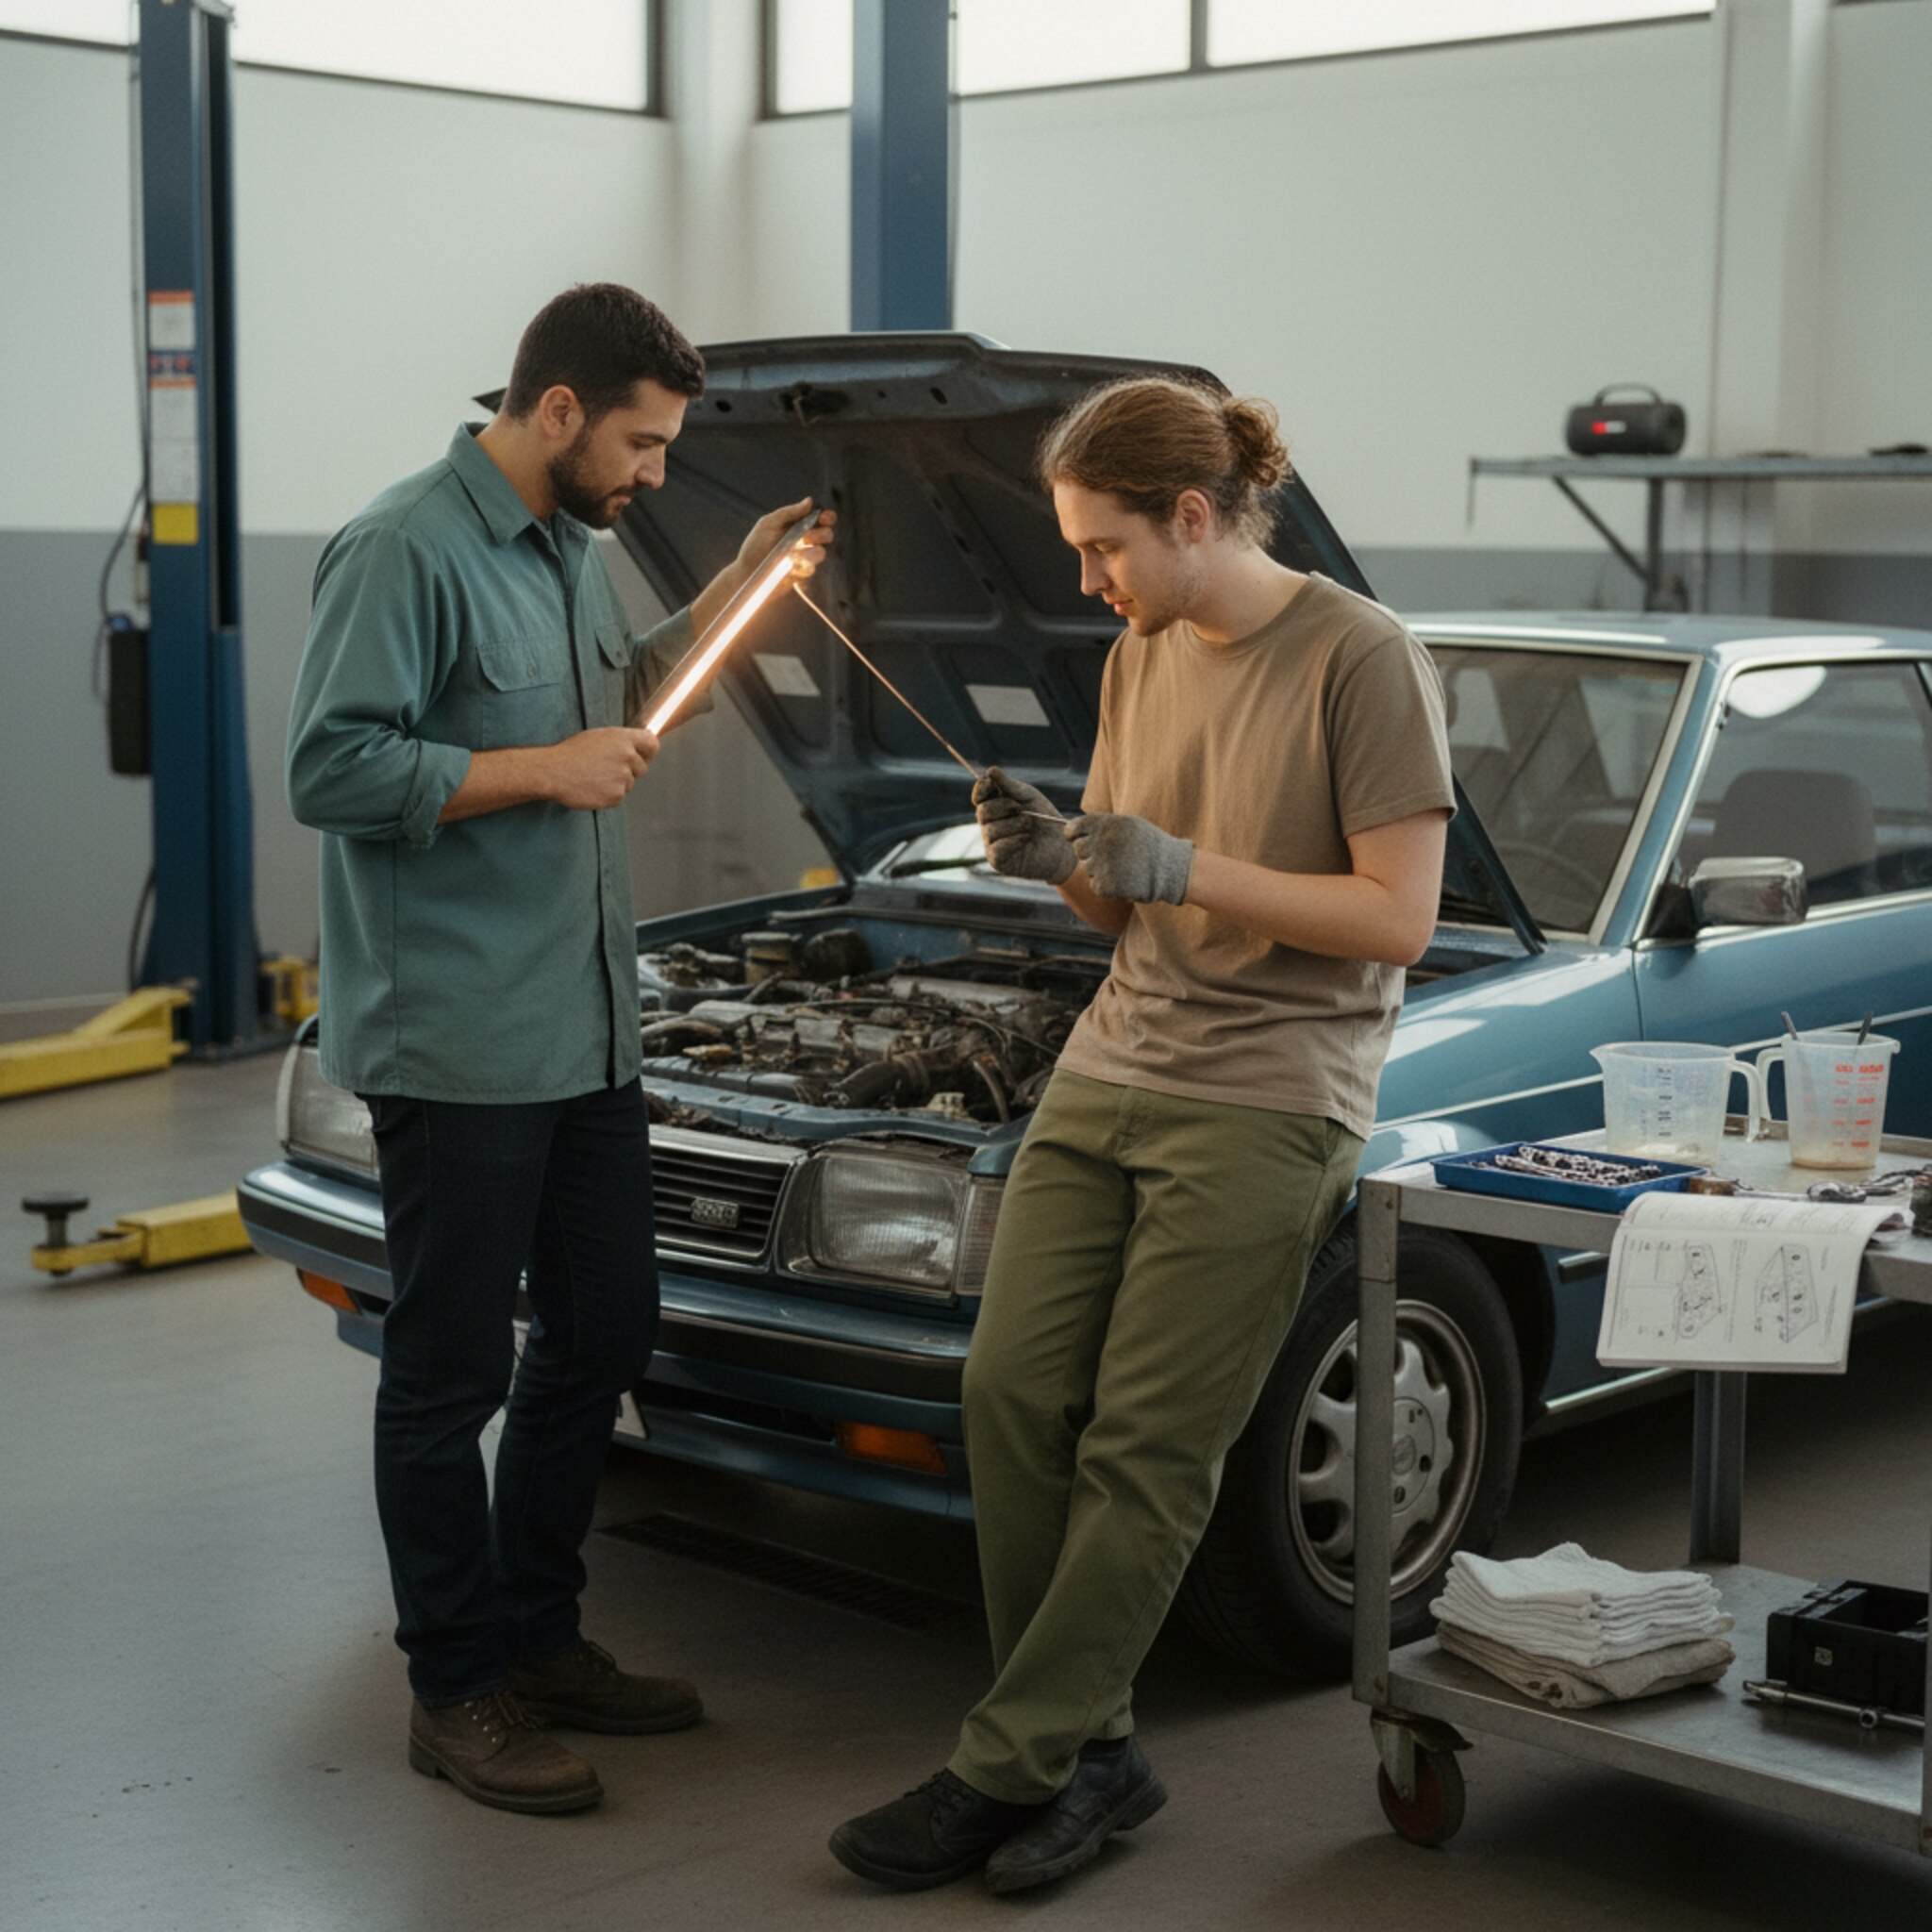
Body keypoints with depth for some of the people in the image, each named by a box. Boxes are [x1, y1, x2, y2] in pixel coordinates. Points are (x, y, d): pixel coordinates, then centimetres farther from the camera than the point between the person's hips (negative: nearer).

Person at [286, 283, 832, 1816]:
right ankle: (459, 1690, 15)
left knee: (602, 1340, 16)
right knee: (452, 1370, 2)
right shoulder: (407, 552, -15)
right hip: (454, 1044, -9)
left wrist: (736, 593, 16)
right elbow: (331, 769, -21)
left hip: (588, 1033, 9)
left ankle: (539, 1635, 31)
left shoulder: (567, 548, 13)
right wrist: (546, 772, -19)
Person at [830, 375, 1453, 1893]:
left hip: (1265, 1101, -7)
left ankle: (1006, 1772, 5)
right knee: (1014, 1393, -1)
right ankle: (1094, 1750, 10)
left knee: (1144, 1452, -4)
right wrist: (1058, 860, -4)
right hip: (1115, 1068, 7)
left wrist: (1186, 868, -18)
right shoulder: (1142, 658, 13)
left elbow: (1398, 918, -13)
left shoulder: (1361, 659, -10)